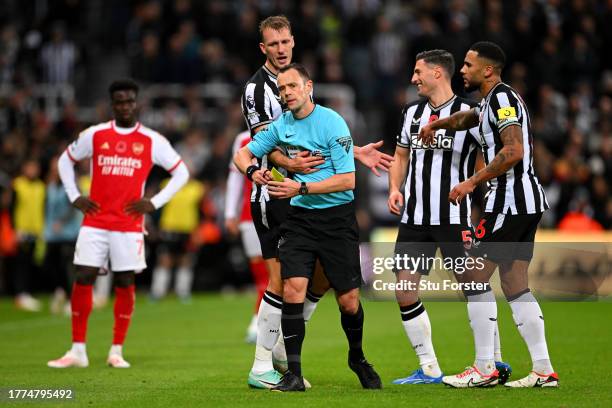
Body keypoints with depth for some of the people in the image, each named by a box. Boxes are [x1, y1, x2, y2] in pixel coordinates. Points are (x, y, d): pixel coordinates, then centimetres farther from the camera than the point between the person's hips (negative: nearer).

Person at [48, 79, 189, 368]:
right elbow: (65, 161, 18)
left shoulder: (152, 141, 1)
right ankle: (78, 351, 2)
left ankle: (117, 352, 8)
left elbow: (181, 172, 7)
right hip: (95, 223, 1)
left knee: (125, 284, -1)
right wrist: (75, 197, 6)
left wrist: (155, 202, -2)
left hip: (129, 226, -1)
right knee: (82, 280, -4)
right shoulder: (94, 135, 4)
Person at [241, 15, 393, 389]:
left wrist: (356, 152, 24)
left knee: (324, 274, 7)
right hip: (275, 194, -8)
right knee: (282, 278, -11)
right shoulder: (257, 88, -9)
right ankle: (262, 368, -6)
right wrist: (289, 164, -35)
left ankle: (283, 351, 18)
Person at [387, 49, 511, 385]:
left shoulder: (469, 113, -6)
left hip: (454, 217, -6)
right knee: (404, 290, -2)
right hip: (414, 218, 6)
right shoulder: (412, 113, 12)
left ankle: (495, 361, 14)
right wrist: (395, 189, 7)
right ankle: (429, 370, 6)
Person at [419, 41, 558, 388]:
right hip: (528, 202, 10)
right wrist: (437, 124, 44)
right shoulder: (493, 101, 19)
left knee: (474, 277, -5)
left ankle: (485, 369, -5)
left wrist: (472, 182, -19)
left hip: (509, 199, -10)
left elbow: (513, 151, -23)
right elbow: (468, 118, 42)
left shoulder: (502, 98, -12)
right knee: (515, 285, 8)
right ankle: (543, 370, 3)